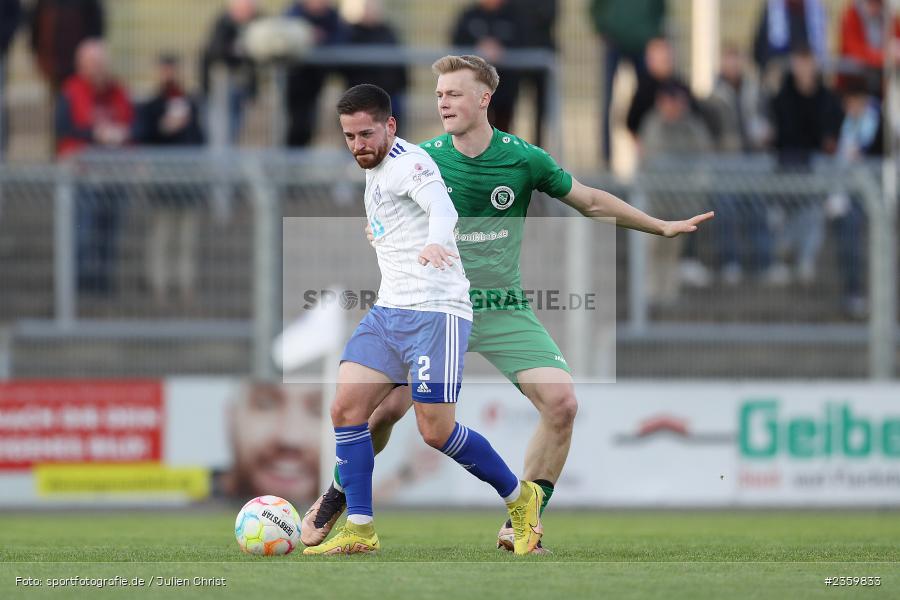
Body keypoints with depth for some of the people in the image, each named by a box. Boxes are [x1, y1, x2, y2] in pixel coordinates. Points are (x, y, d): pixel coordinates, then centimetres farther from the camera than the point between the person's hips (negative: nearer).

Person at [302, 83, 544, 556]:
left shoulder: (408, 163, -11)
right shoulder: (377, 171, 19)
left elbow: (442, 206, -31)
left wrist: (435, 242, -51)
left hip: (435, 312, -9)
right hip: (389, 312, 9)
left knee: (436, 431, -8)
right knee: (346, 409, -5)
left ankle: (521, 498, 13)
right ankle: (359, 531, -2)